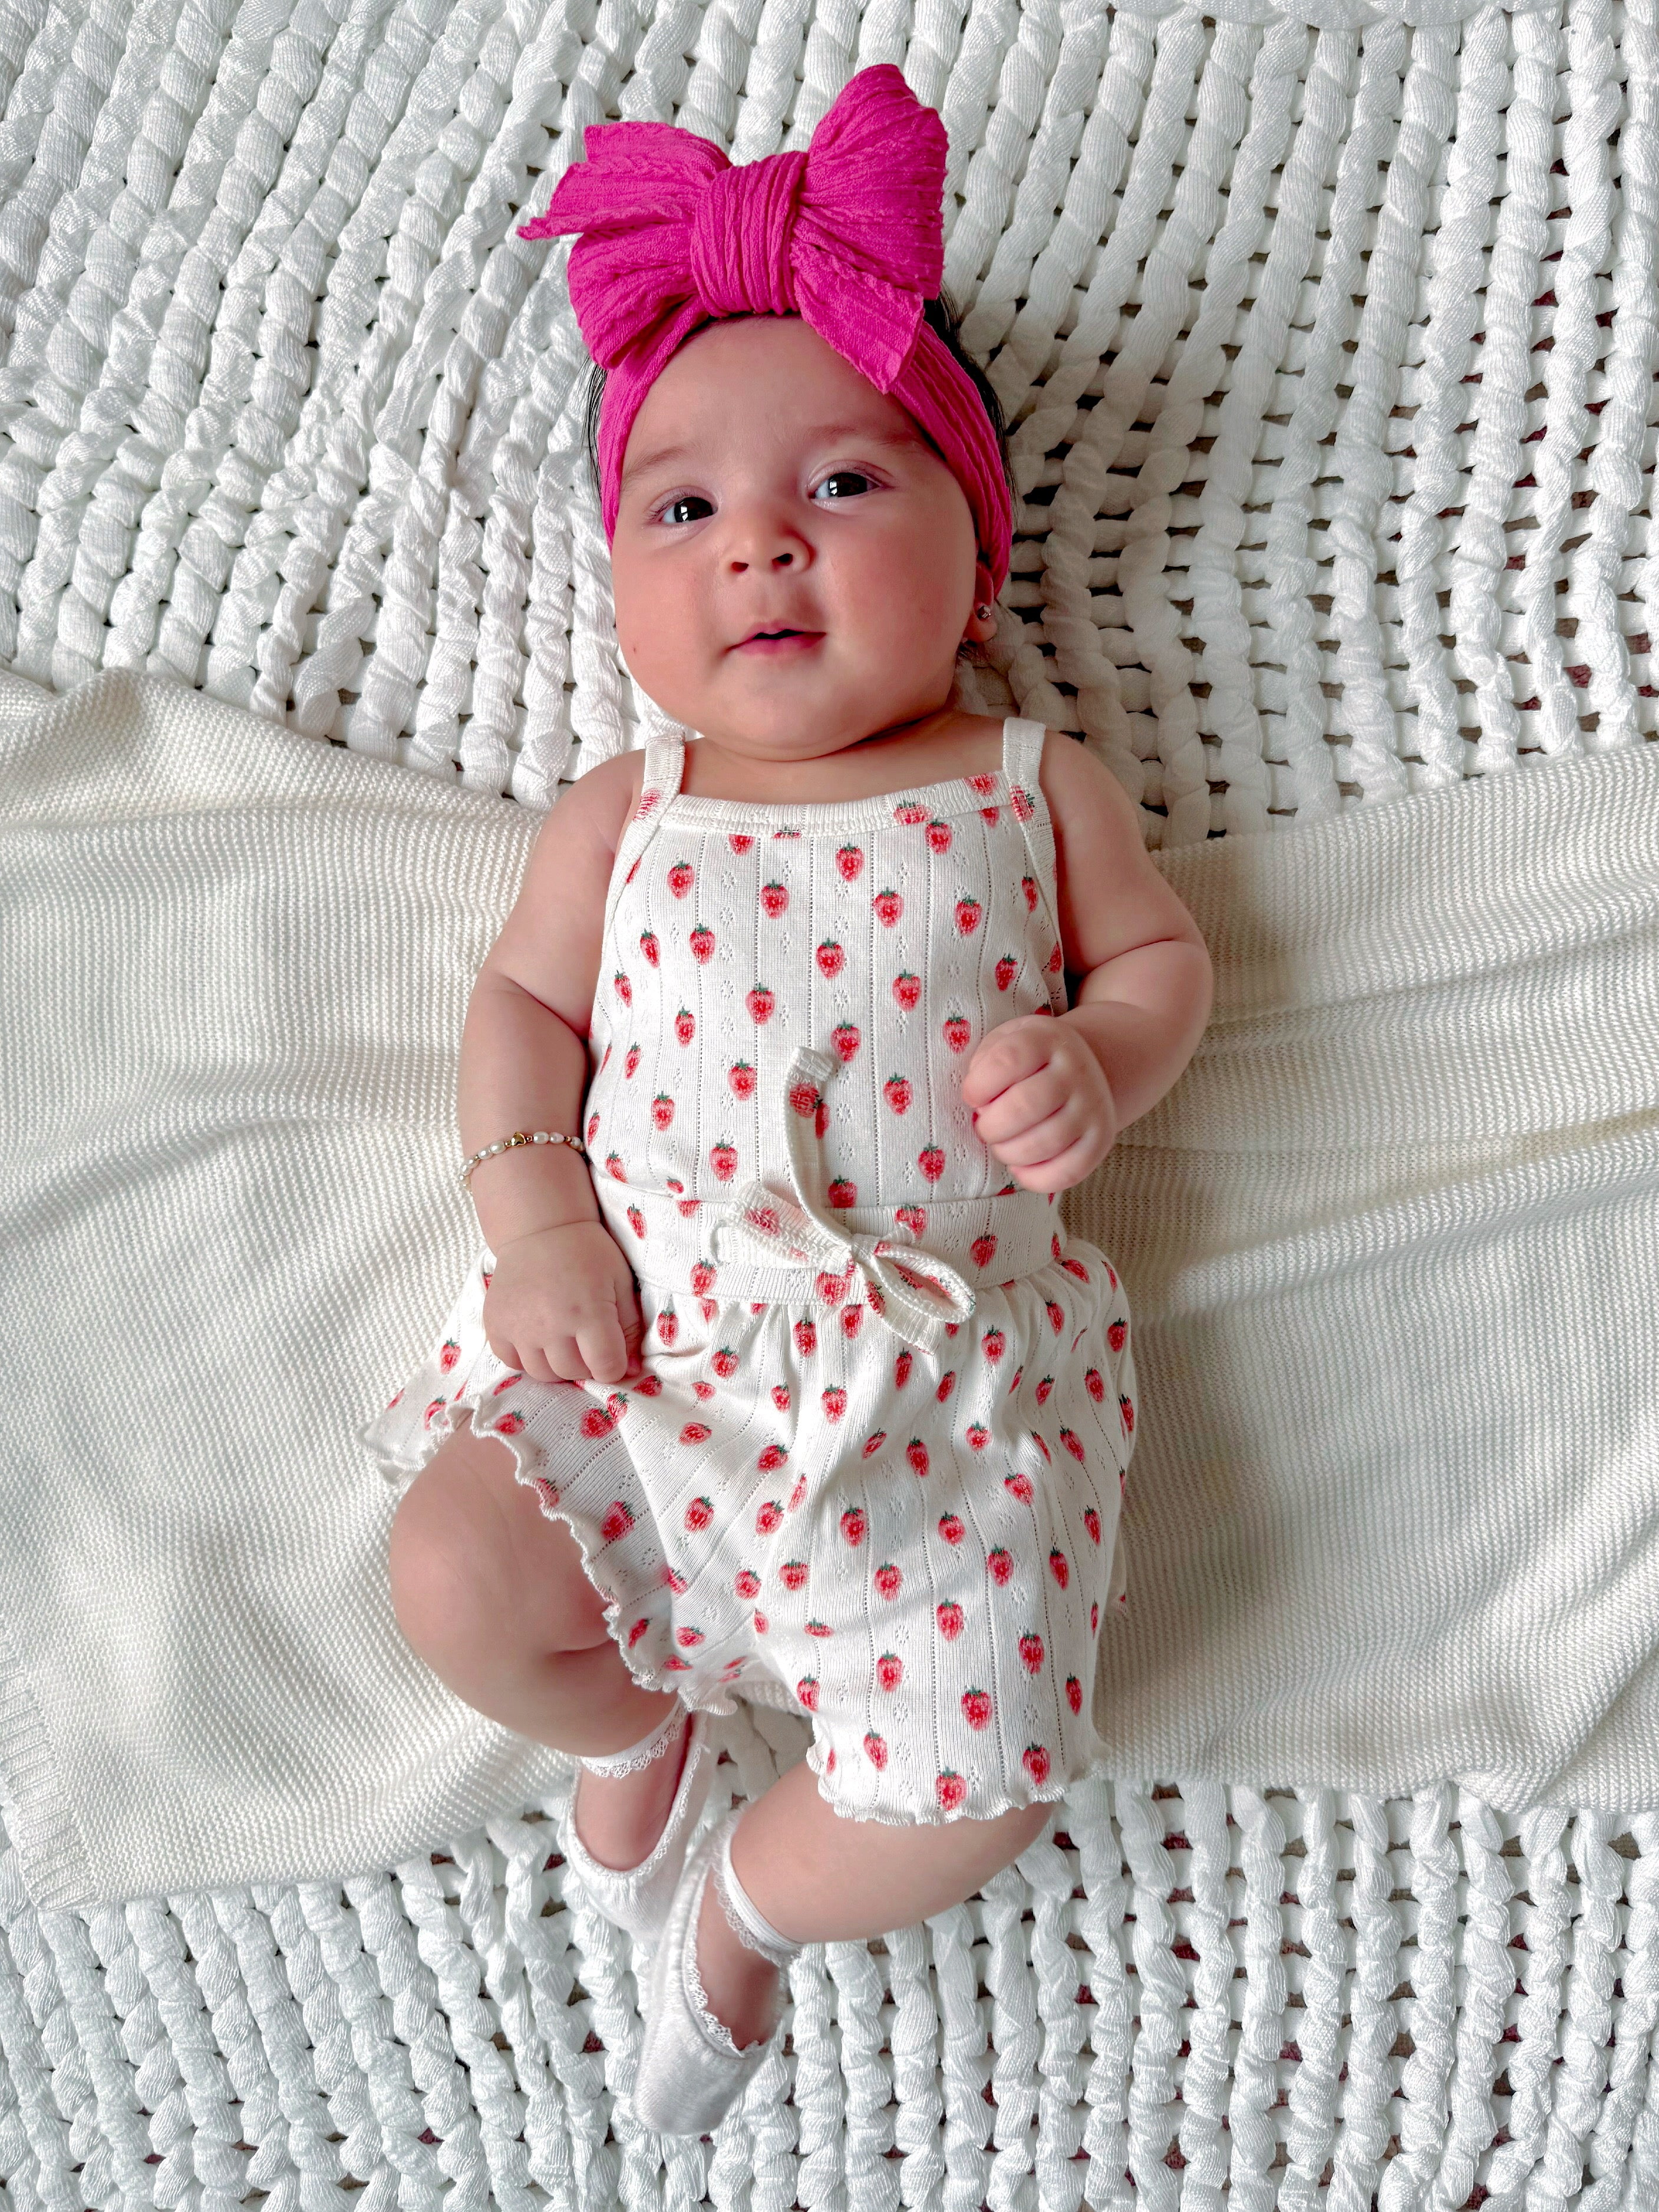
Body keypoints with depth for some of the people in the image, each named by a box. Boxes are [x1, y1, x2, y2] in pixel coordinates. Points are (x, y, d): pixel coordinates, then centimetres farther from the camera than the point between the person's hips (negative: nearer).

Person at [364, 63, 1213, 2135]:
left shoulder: (1035, 788, 6)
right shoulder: (620, 815, 8)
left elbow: (1160, 957, 11)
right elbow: (522, 997, 11)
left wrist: (1098, 1067, -12)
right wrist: (532, 1209, -5)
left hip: (942, 1360, -1)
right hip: (642, 1319, 2)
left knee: (976, 1776, -11)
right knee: (457, 1580, -14)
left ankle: (746, 1895, 24)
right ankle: (640, 1719, 23)